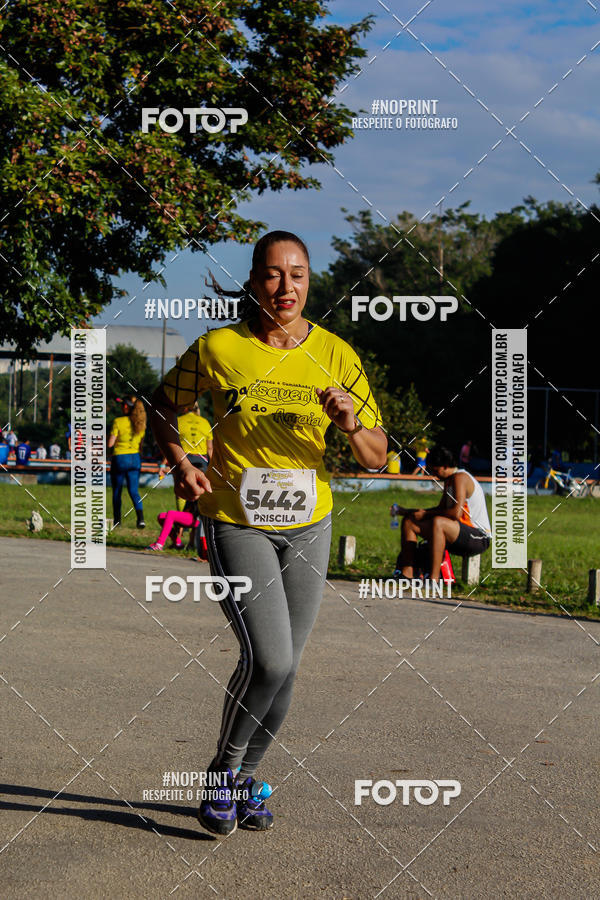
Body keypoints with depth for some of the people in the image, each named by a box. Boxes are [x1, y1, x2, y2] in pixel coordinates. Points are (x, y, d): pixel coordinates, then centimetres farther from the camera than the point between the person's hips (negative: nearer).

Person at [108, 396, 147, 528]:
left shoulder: (118, 422, -11)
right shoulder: (140, 423, 5)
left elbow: (110, 443, -12)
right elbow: (141, 443, 11)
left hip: (120, 458, -4)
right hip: (135, 458, 4)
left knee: (117, 491, 13)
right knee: (134, 491, 2)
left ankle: (117, 519, 20)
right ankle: (140, 518, -18)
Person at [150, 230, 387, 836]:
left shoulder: (336, 355, -3)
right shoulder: (218, 348, -9)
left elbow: (377, 457, 0)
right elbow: (164, 406, 8)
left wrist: (352, 424, -21)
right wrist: (180, 464, -10)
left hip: (308, 527, 4)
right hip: (236, 525, -3)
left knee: (284, 667, 9)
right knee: (268, 659, -17)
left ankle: (246, 777, 32)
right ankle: (223, 771, 8)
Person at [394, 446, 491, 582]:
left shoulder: (460, 478, -15)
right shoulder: (449, 480, 15)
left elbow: (456, 513, -27)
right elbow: (441, 509, 25)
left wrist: (427, 514, -17)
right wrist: (407, 512, 17)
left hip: (479, 538, -10)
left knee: (437, 522, -38)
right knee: (409, 521, 7)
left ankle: (434, 580, -40)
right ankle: (407, 574, -5)